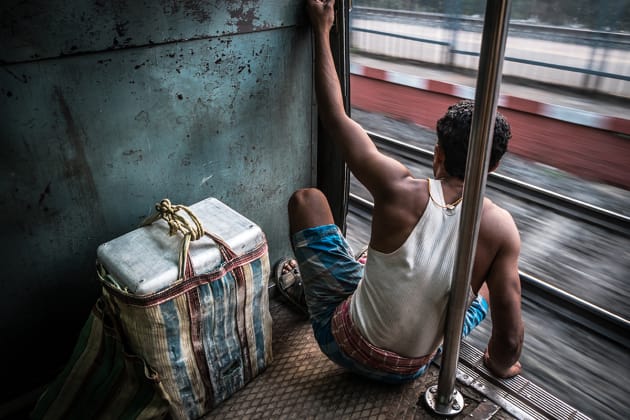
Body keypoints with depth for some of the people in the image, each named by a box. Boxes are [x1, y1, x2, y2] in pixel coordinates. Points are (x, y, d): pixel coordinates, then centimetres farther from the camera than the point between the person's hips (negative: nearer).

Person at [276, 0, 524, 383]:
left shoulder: (401, 191, -24)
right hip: (412, 369, 3)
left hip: (346, 346, -2)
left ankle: (303, 282, 36)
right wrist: (501, 364, 11)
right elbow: (509, 339, -14)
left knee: (307, 199, 7)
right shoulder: (500, 226, -19)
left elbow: (335, 118, -12)